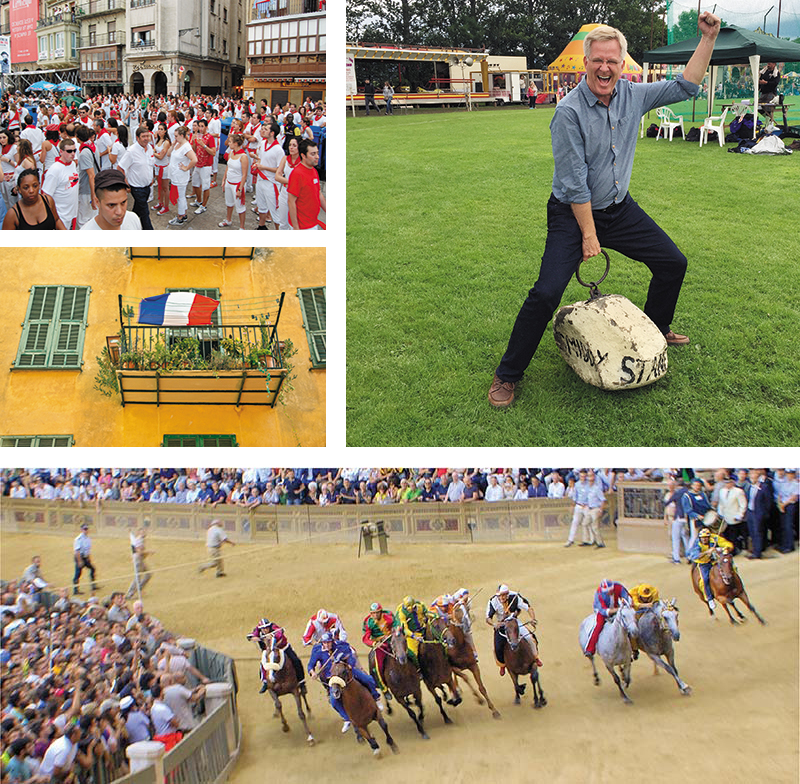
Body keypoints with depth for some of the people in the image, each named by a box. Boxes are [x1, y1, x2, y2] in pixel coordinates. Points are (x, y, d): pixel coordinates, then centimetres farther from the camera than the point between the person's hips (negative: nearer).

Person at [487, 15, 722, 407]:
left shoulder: (633, 95, -3)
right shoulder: (569, 111, -21)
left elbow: (684, 87, 10)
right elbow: (574, 183, -21)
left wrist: (708, 38, 1)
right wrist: (589, 235, -19)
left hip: (621, 209, 7)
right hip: (573, 214, -6)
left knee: (673, 263, 11)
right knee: (546, 293, -18)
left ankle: (656, 330, 37)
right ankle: (507, 374, -4)